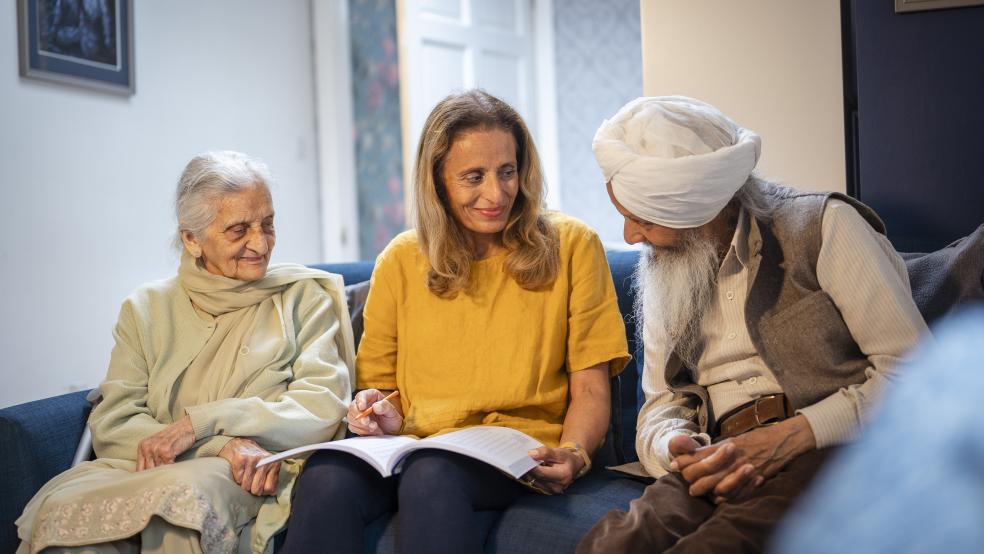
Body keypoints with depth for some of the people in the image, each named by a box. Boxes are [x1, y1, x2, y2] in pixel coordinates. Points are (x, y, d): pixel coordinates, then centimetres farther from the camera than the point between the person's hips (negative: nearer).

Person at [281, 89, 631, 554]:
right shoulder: (401, 260, 12)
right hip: (416, 446, 2)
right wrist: (382, 412, -4)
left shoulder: (571, 246, 7)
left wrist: (573, 454, -15)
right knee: (326, 476, -33)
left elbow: (590, 389, 5)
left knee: (431, 474, -37)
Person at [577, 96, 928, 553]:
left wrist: (792, 436, -15)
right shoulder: (661, 274, 19)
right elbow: (661, 405, 19)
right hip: (722, 468, 4)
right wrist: (677, 448, -6)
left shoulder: (823, 224, 1)